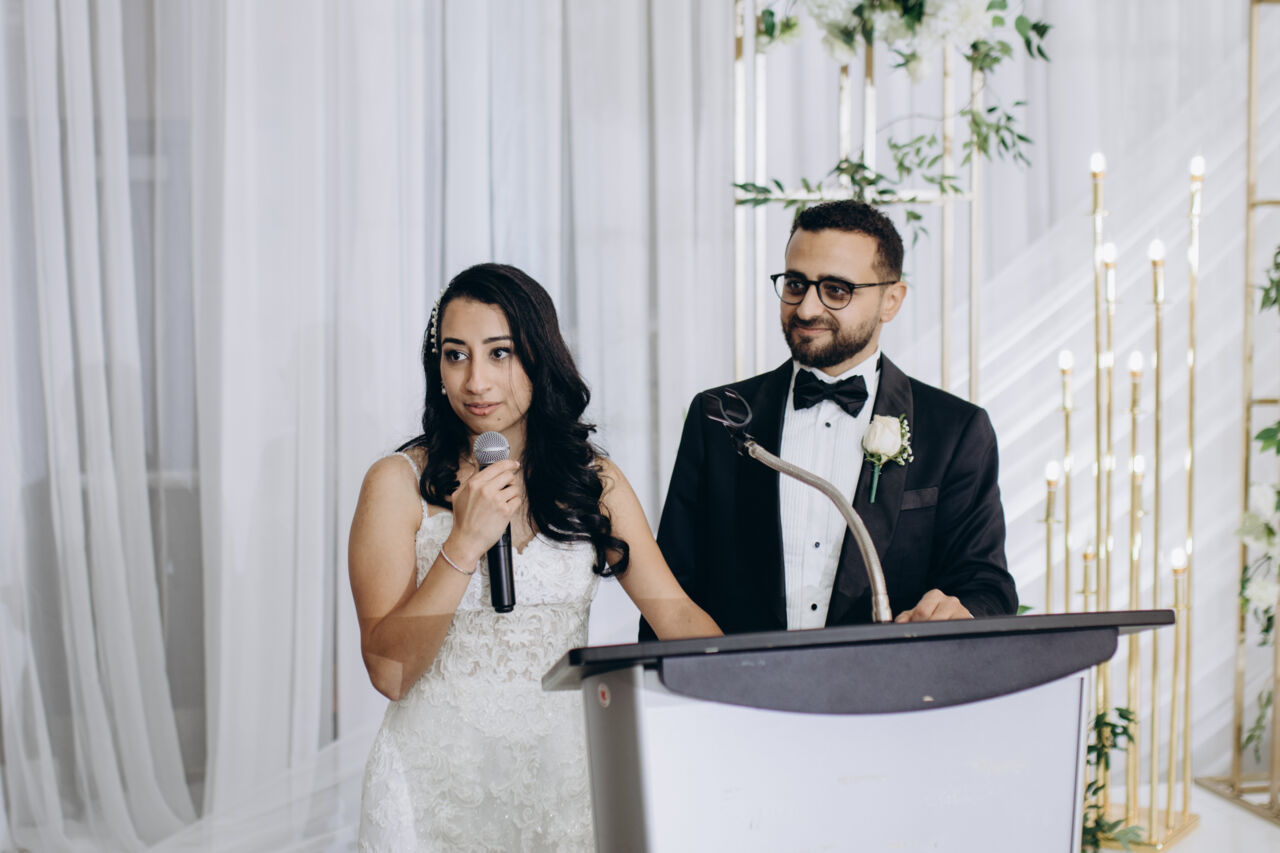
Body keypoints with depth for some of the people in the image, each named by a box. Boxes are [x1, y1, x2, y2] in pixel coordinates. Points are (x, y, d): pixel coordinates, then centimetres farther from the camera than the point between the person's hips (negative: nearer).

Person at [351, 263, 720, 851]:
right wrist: (465, 543, -21)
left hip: (559, 773, 3)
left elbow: (676, 613, -2)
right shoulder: (399, 483, -6)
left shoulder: (593, 481, 4)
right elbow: (388, 671, -12)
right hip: (437, 776, -3)